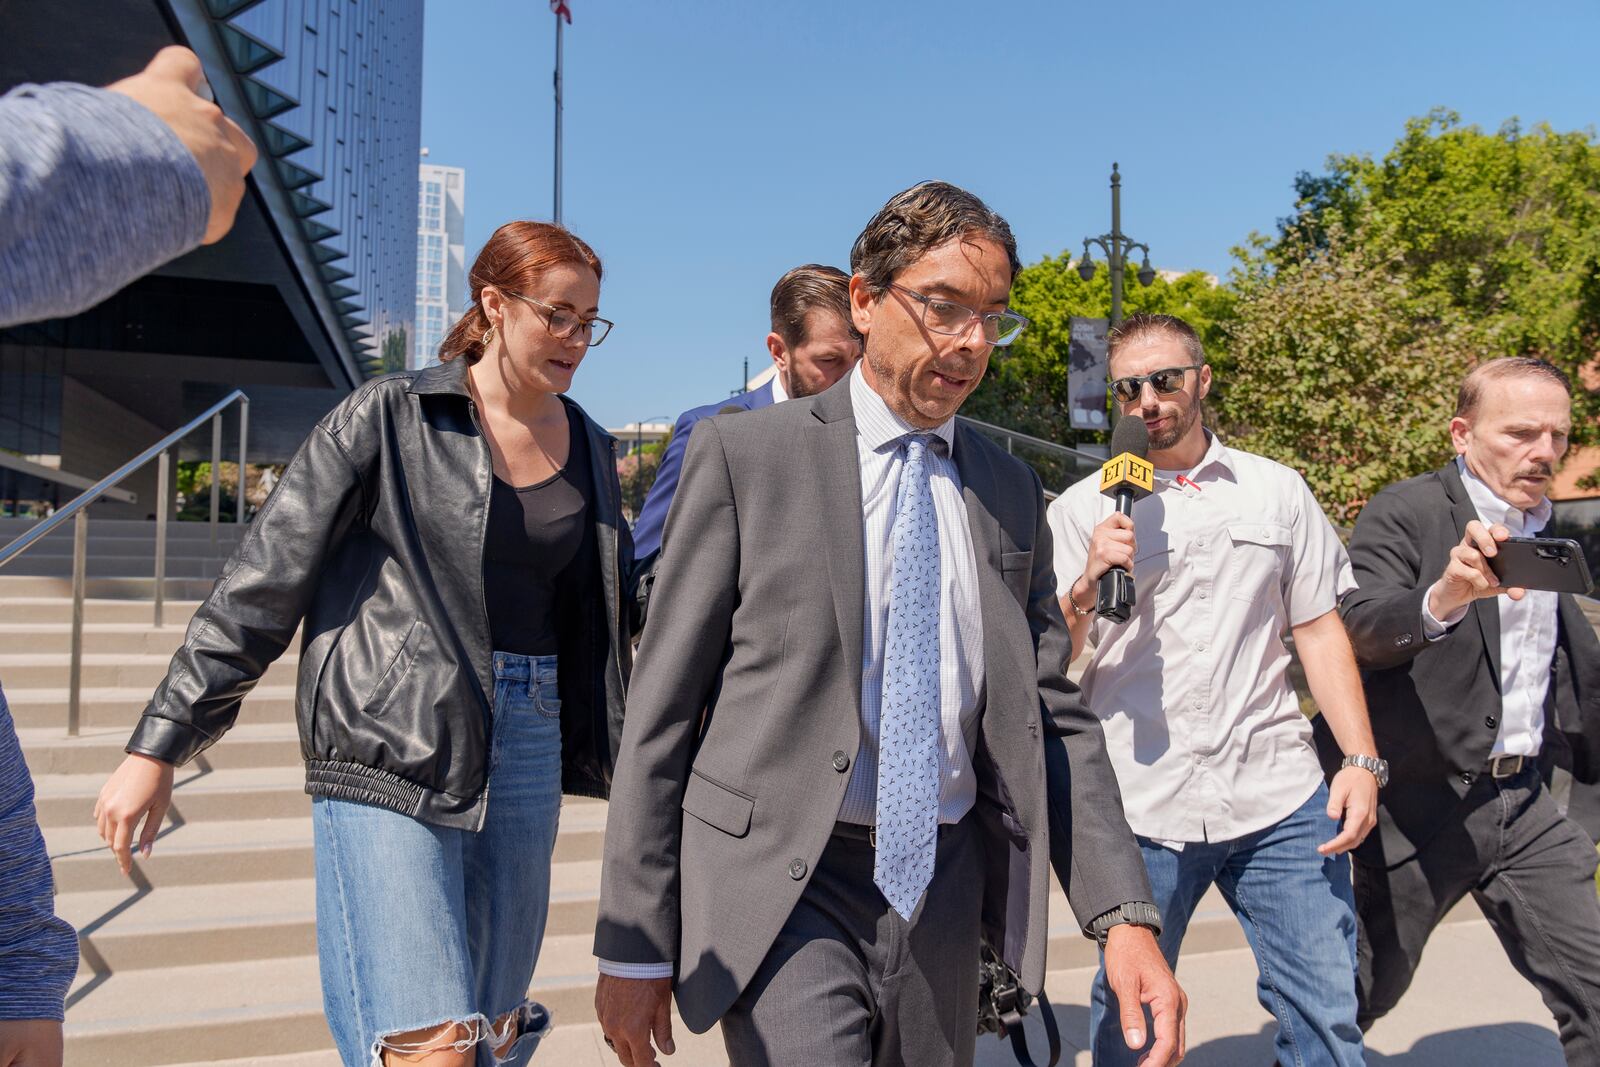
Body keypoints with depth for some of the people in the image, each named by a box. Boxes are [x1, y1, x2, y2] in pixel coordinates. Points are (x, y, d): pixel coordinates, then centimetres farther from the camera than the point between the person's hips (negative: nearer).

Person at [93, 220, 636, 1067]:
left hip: (528, 745, 5)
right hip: (388, 753, -5)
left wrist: (611, 762, 20)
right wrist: (159, 747, -4)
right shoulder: (391, 416, -5)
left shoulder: (589, 450, 10)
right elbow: (261, 583, -4)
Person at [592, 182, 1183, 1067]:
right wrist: (635, 946, -5)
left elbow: (1051, 714, 8)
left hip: (944, 885, 5)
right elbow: (661, 710, -6)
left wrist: (1123, 915, -3)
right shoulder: (743, 455, -6)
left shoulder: (1009, 489, 7)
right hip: (784, 892, -4)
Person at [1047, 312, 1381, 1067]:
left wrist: (1362, 760, 3)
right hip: (1138, 807, -1)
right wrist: (1087, 585, -18)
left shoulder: (1277, 490, 10)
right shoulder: (1083, 510, 3)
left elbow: (1319, 630, 12)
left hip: (1281, 802, 2)